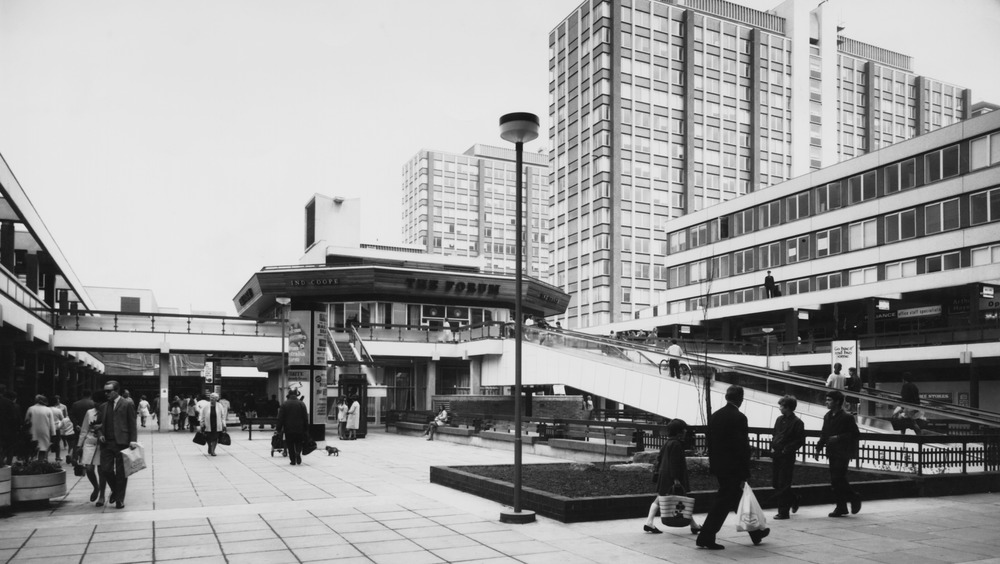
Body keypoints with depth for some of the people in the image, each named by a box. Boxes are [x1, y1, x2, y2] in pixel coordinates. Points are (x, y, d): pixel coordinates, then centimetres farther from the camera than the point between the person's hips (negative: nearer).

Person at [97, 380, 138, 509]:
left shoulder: (127, 404, -1)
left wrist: (132, 440, -11)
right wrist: (101, 434, 3)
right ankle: (115, 490, 27)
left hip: (121, 442, -4)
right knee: (105, 469, -1)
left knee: (121, 472, 1)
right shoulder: (104, 406, 14)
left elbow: (132, 424, -3)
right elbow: (99, 422, 22)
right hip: (107, 443, 5)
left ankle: (120, 499, 12)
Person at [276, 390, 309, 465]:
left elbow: (280, 418, -2)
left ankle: (293, 460, 5)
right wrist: (306, 429, 8)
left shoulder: (284, 404, -1)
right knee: (299, 443, 13)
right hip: (299, 428, 1)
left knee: (290, 445, 8)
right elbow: (305, 418, 3)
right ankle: (298, 452, -15)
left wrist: (278, 429, 2)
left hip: (288, 429, -1)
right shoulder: (302, 404, 2)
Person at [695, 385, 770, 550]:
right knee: (723, 502, -3)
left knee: (739, 499, 19)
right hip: (733, 468, -8)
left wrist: (712, 465, 17)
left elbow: (710, 441, 10)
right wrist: (745, 473, -12)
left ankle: (755, 533, 33)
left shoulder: (715, 416, 6)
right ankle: (705, 537, -2)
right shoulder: (739, 418, -16)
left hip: (718, 466, 8)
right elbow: (743, 447, -17)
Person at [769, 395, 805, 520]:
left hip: (787, 457, -7)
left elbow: (800, 441, -10)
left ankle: (783, 512, 5)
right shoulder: (779, 419, 11)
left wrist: (787, 449, -15)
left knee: (783, 484, -4)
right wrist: (773, 447, 5)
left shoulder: (797, 422, -10)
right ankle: (793, 500, 34)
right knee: (775, 483, 11)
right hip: (776, 455, 7)